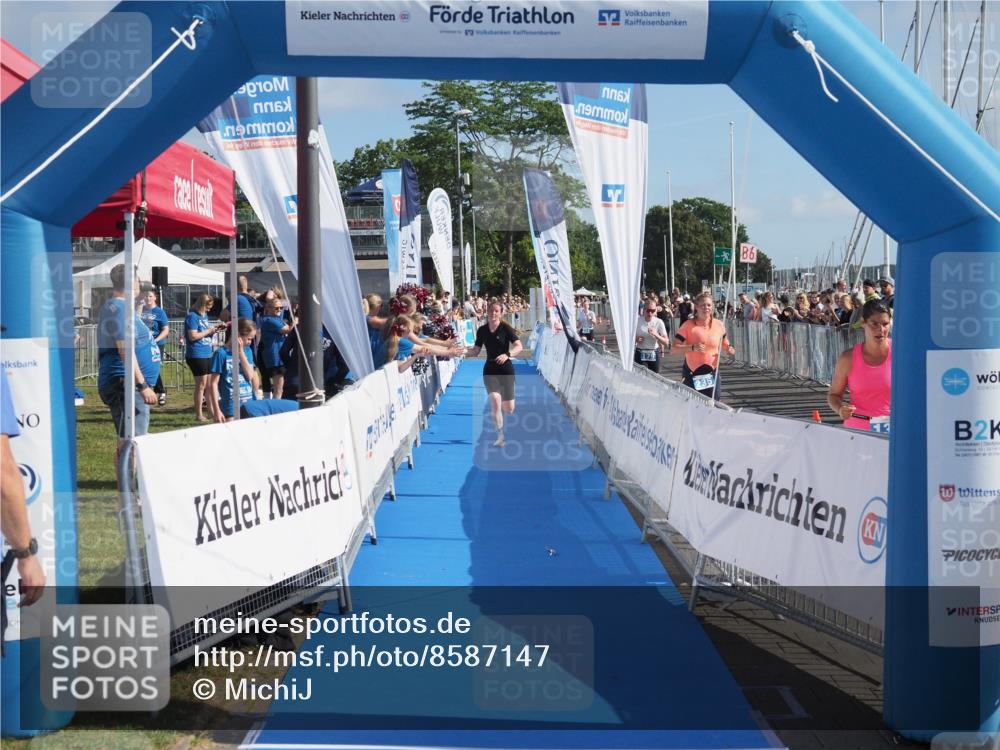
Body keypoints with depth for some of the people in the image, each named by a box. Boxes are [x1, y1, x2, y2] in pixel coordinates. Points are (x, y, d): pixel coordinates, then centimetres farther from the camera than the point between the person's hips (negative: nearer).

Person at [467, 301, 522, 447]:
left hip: (506, 369, -2)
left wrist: (507, 354, -36)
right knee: (495, 400, -19)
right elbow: (476, 351, 7)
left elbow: (519, 346, -18)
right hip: (490, 370, 2)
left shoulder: (506, 328, -9)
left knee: (509, 409, 2)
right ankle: (500, 436, -4)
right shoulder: (482, 330, 1)